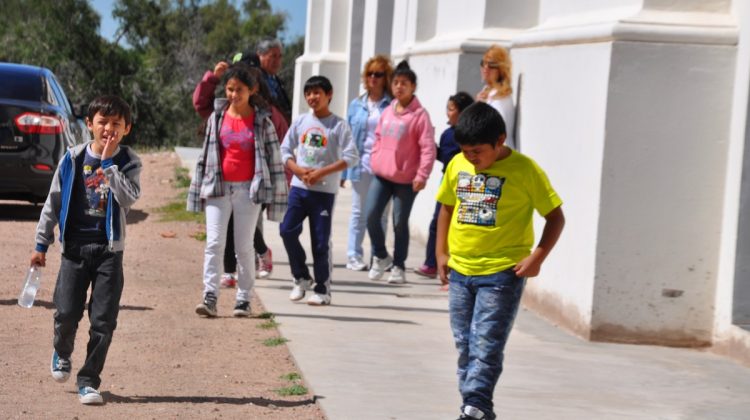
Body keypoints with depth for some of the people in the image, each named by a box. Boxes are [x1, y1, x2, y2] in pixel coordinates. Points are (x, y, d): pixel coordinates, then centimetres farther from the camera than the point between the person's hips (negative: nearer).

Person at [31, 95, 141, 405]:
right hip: (75, 247, 1)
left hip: (109, 250, -1)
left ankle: (89, 380, 9)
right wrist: (41, 244, 9)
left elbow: (129, 198, -17)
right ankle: (62, 353, 29)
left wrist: (109, 163, -18)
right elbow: (54, 202, 9)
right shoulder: (73, 158, 2)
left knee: (103, 320, -3)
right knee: (66, 313, -4)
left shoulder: (128, 162, 0)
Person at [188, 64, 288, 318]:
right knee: (214, 242, -8)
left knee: (244, 246, 4)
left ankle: (243, 299, 11)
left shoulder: (262, 121, -1)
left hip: (248, 189, -2)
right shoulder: (216, 118, 6)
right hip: (218, 189, 2)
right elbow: (205, 155, 13)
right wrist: (198, 189, 13)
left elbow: (274, 158, 0)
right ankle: (210, 296, -12)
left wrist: (276, 197, -3)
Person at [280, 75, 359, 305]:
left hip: (324, 191, -4)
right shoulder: (300, 121, 8)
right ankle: (301, 278, 12)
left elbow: (350, 157, -10)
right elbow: (286, 150, 10)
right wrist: (299, 170, -9)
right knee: (287, 230, -6)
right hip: (298, 187, 4)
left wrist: (321, 173, -16)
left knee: (321, 241, -2)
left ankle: (322, 290, 8)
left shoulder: (338, 125, -4)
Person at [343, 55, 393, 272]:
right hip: (361, 165, 2)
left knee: (380, 213, 5)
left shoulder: (392, 105, -1)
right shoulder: (356, 105, 8)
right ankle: (354, 256, 13)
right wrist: (344, 170, 3)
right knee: (359, 211, 9)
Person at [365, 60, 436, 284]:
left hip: (406, 179, -5)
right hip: (381, 175, 5)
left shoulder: (419, 114, -11)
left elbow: (428, 147, -13)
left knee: (400, 223, 3)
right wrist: (374, 160, 13)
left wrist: (422, 175, -17)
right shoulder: (387, 112, 8)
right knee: (371, 215, -4)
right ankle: (380, 256, 16)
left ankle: (398, 266, 16)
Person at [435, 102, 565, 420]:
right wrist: (441, 253, 11)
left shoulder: (525, 170, -11)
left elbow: (555, 217, -5)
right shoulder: (457, 165, 3)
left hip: (502, 273, -6)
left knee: (486, 345, -10)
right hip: (460, 270, 6)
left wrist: (537, 256, -15)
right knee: (464, 344, 11)